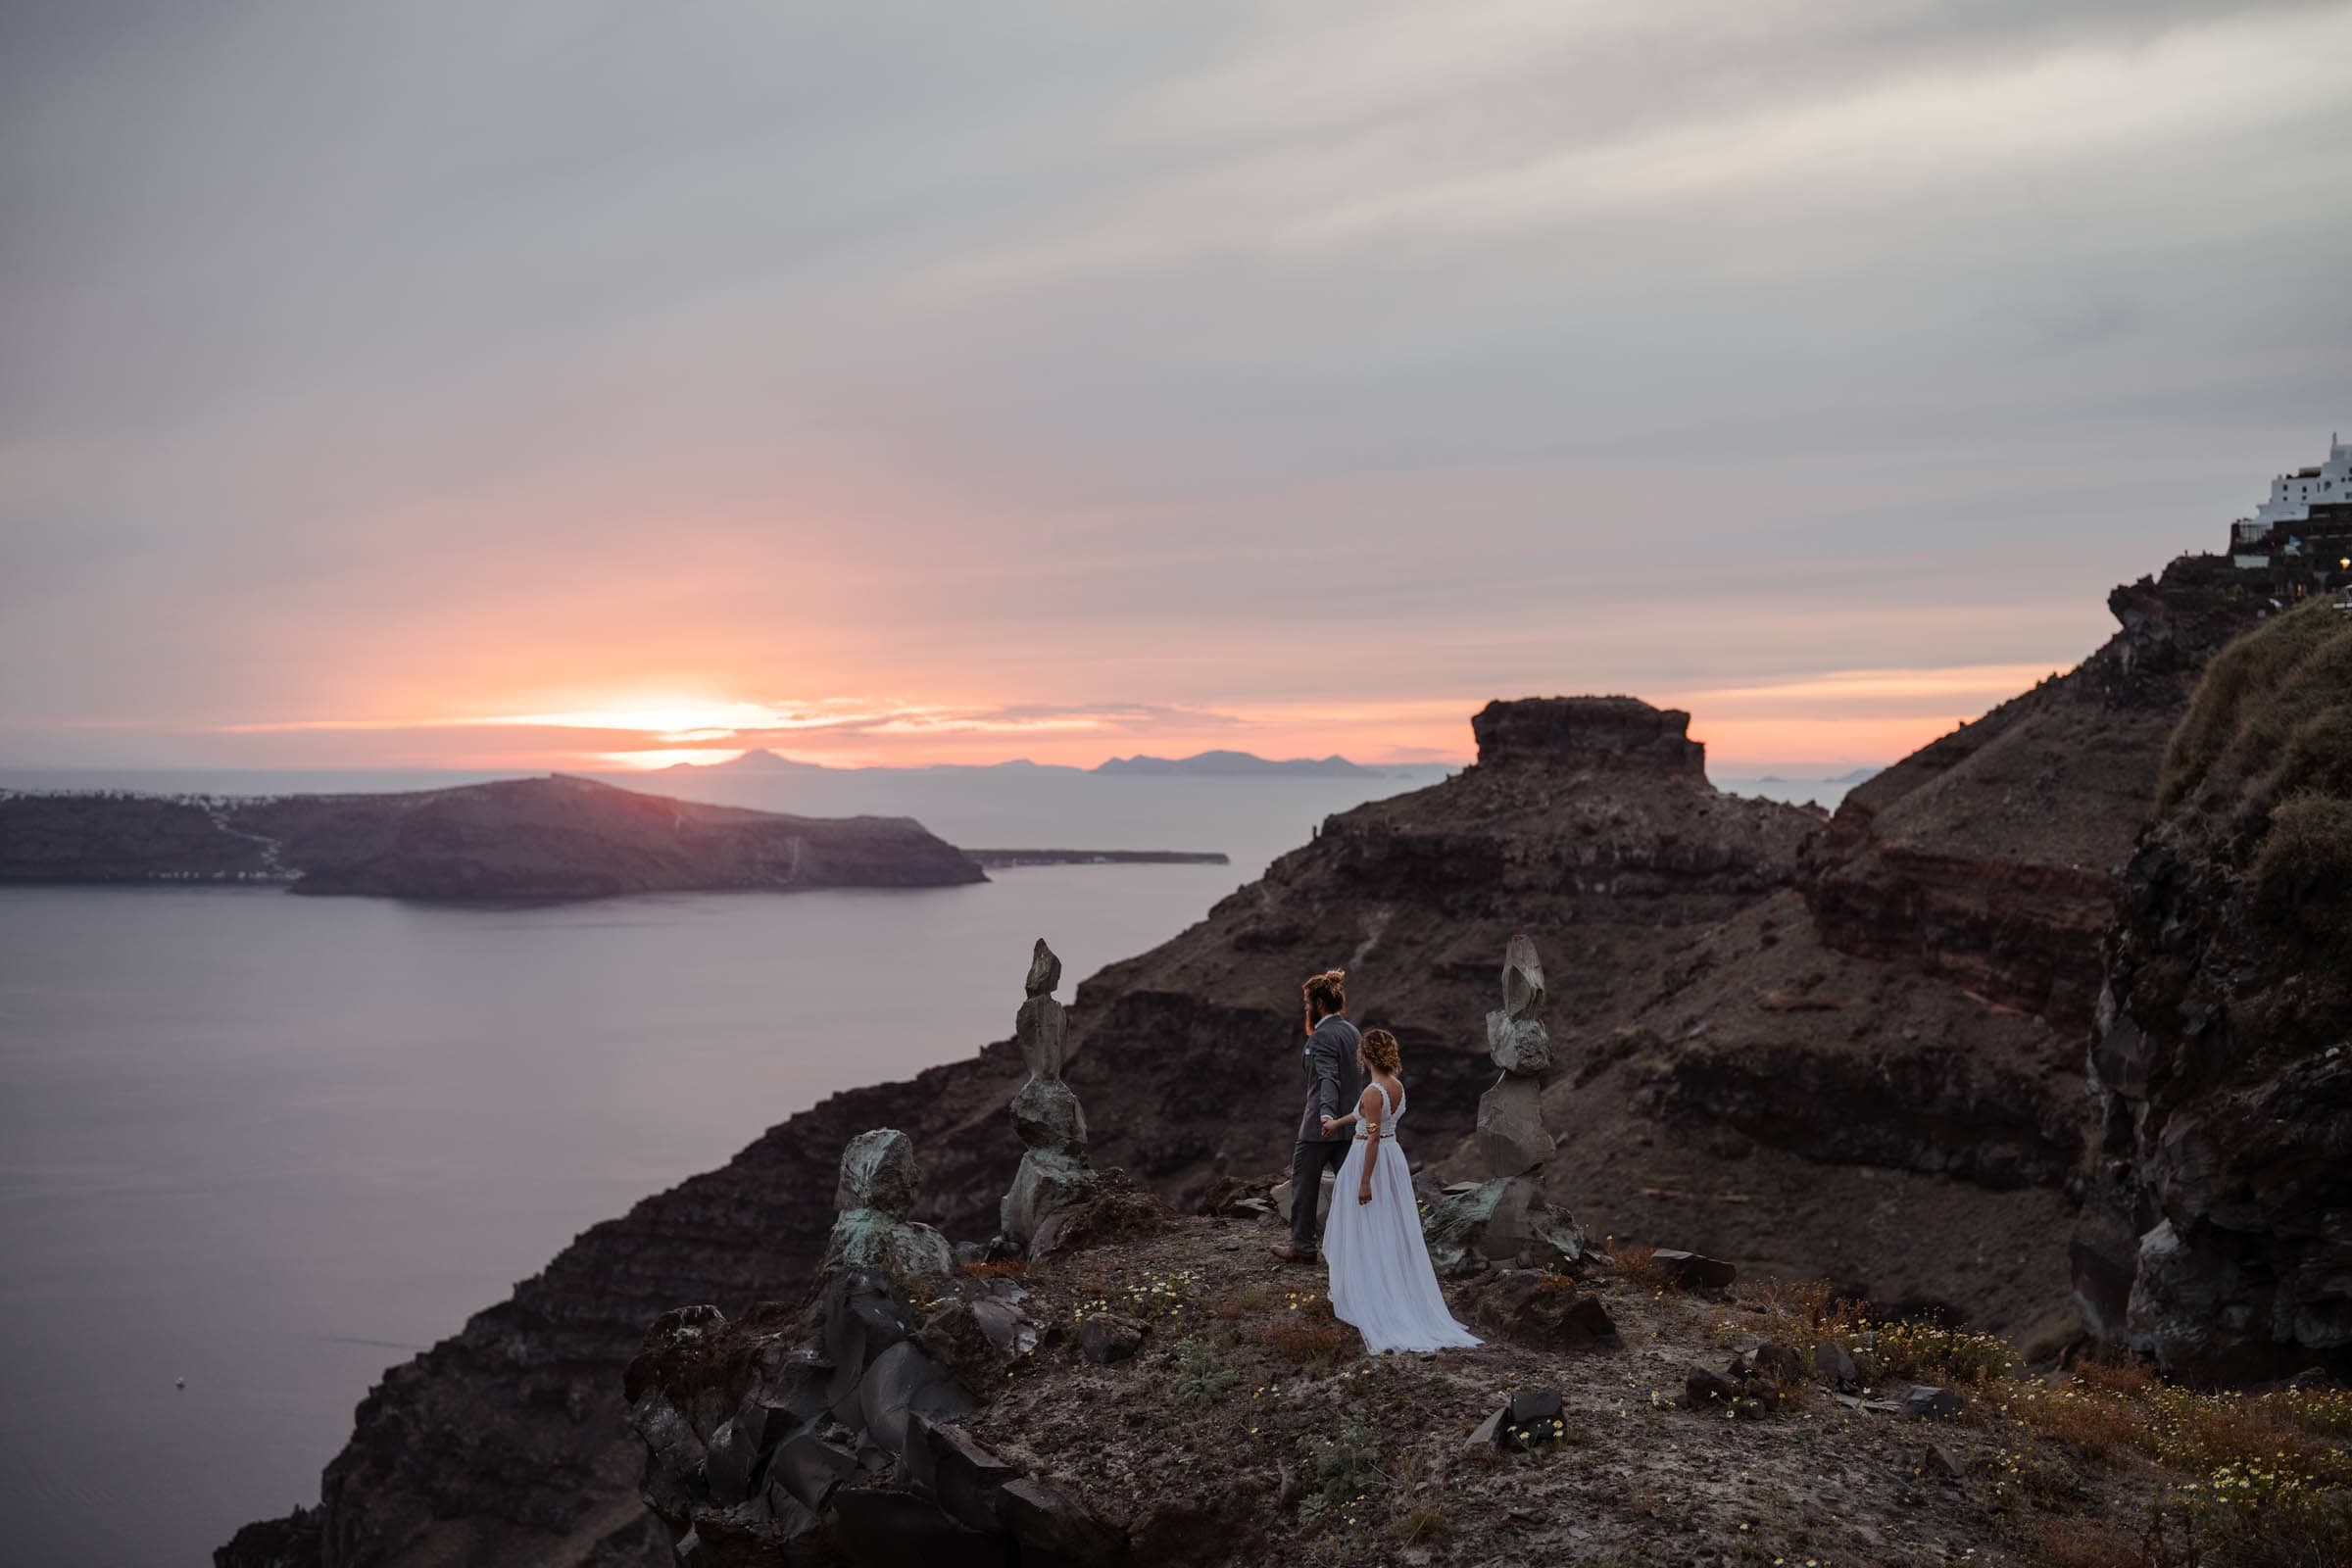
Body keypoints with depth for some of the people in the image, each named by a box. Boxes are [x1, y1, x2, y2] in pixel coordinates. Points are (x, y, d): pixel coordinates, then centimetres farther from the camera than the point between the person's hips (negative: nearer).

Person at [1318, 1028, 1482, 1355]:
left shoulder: (1373, 1091, -22)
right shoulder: (1397, 1085, 4)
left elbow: (1373, 1137, -24)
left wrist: (1365, 1181, -20)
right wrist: (1337, 1123, 35)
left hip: (1371, 1160, -8)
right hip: (1392, 1156, 8)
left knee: (1365, 1233, 3)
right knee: (1393, 1230, 15)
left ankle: (1363, 1299, 11)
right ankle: (1400, 1294, 22)